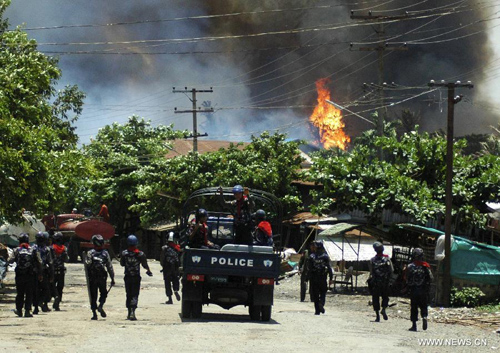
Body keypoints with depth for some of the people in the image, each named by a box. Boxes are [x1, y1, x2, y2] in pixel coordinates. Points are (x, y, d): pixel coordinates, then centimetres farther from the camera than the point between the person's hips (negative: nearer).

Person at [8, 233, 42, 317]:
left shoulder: (16, 250, -2)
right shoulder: (33, 250, 0)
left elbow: (10, 261, -8)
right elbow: (39, 262, -3)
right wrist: (40, 273, 6)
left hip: (19, 276, 0)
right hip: (30, 276, 0)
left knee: (20, 293, 12)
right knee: (29, 294, 5)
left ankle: (19, 310, 15)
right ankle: (27, 311, 0)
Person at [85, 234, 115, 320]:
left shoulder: (90, 253, -6)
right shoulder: (105, 253, -1)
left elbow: (87, 264, -17)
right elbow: (110, 267, 1)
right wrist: (112, 278, 7)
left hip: (92, 278, -1)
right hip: (102, 278, 1)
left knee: (93, 296, 7)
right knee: (103, 293, 17)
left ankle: (94, 313, 4)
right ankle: (100, 306, -8)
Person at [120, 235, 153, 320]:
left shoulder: (124, 253, -6)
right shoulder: (140, 254, -9)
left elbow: (122, 264, 5)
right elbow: (145, 265, -1)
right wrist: (149, 271, 20)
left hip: (127, 277, 2)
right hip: (136, 277, -2)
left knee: (129, 294, 15)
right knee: (135, 295, -1)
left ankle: (129, 313, 20)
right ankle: (132, 311, -18)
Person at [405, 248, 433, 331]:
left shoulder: (410, 267, -6)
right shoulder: (425, 266, -4)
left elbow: (406, 278, 0)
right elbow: (431, 278, -4)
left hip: (413, 290, -1)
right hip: (424, 290, 1)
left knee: (414, 307, 7)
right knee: (423, 306, 12)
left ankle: (414, 325, 7)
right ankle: (424, 317, -16)